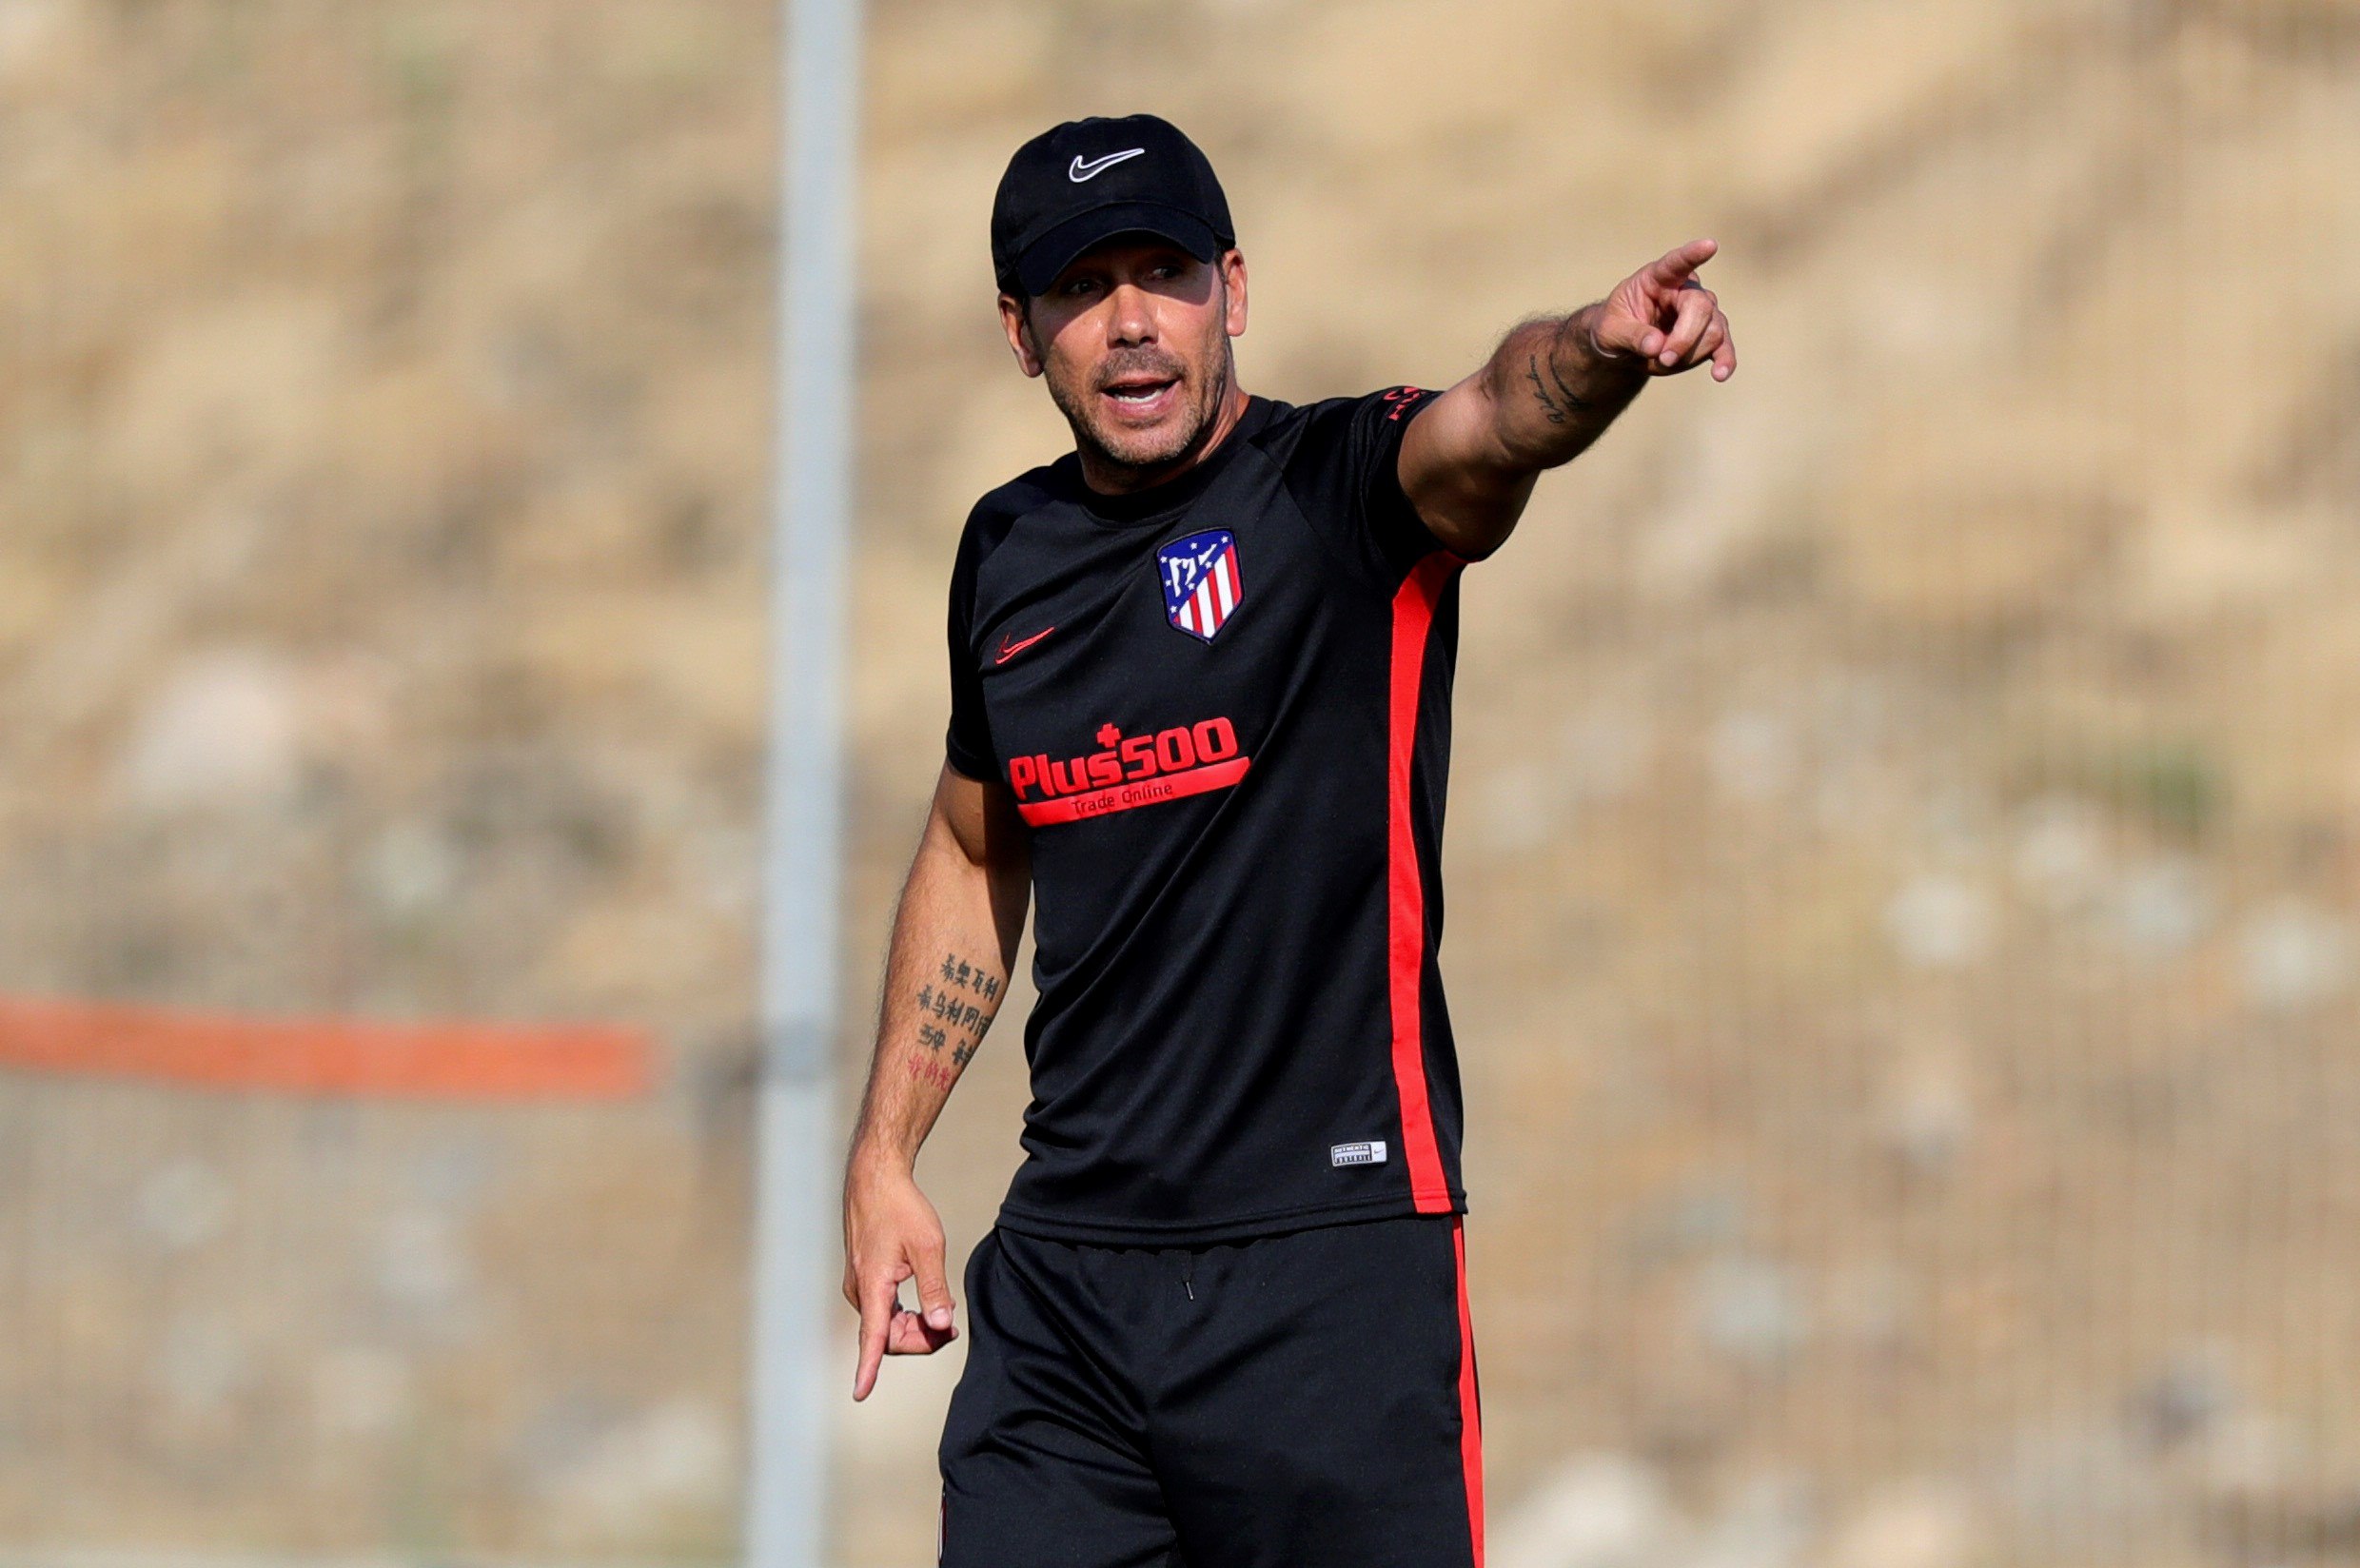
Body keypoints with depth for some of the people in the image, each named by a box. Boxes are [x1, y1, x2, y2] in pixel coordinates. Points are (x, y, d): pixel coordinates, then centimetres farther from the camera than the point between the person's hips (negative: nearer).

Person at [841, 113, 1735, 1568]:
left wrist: (1601, 350, -52)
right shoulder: (1008, 552, 11)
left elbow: (1493, 425, -30)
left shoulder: (1345, 486, -6)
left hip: (1337, 1264, -5)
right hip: (1063, 1267, 5)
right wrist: (886, 1153, 23)